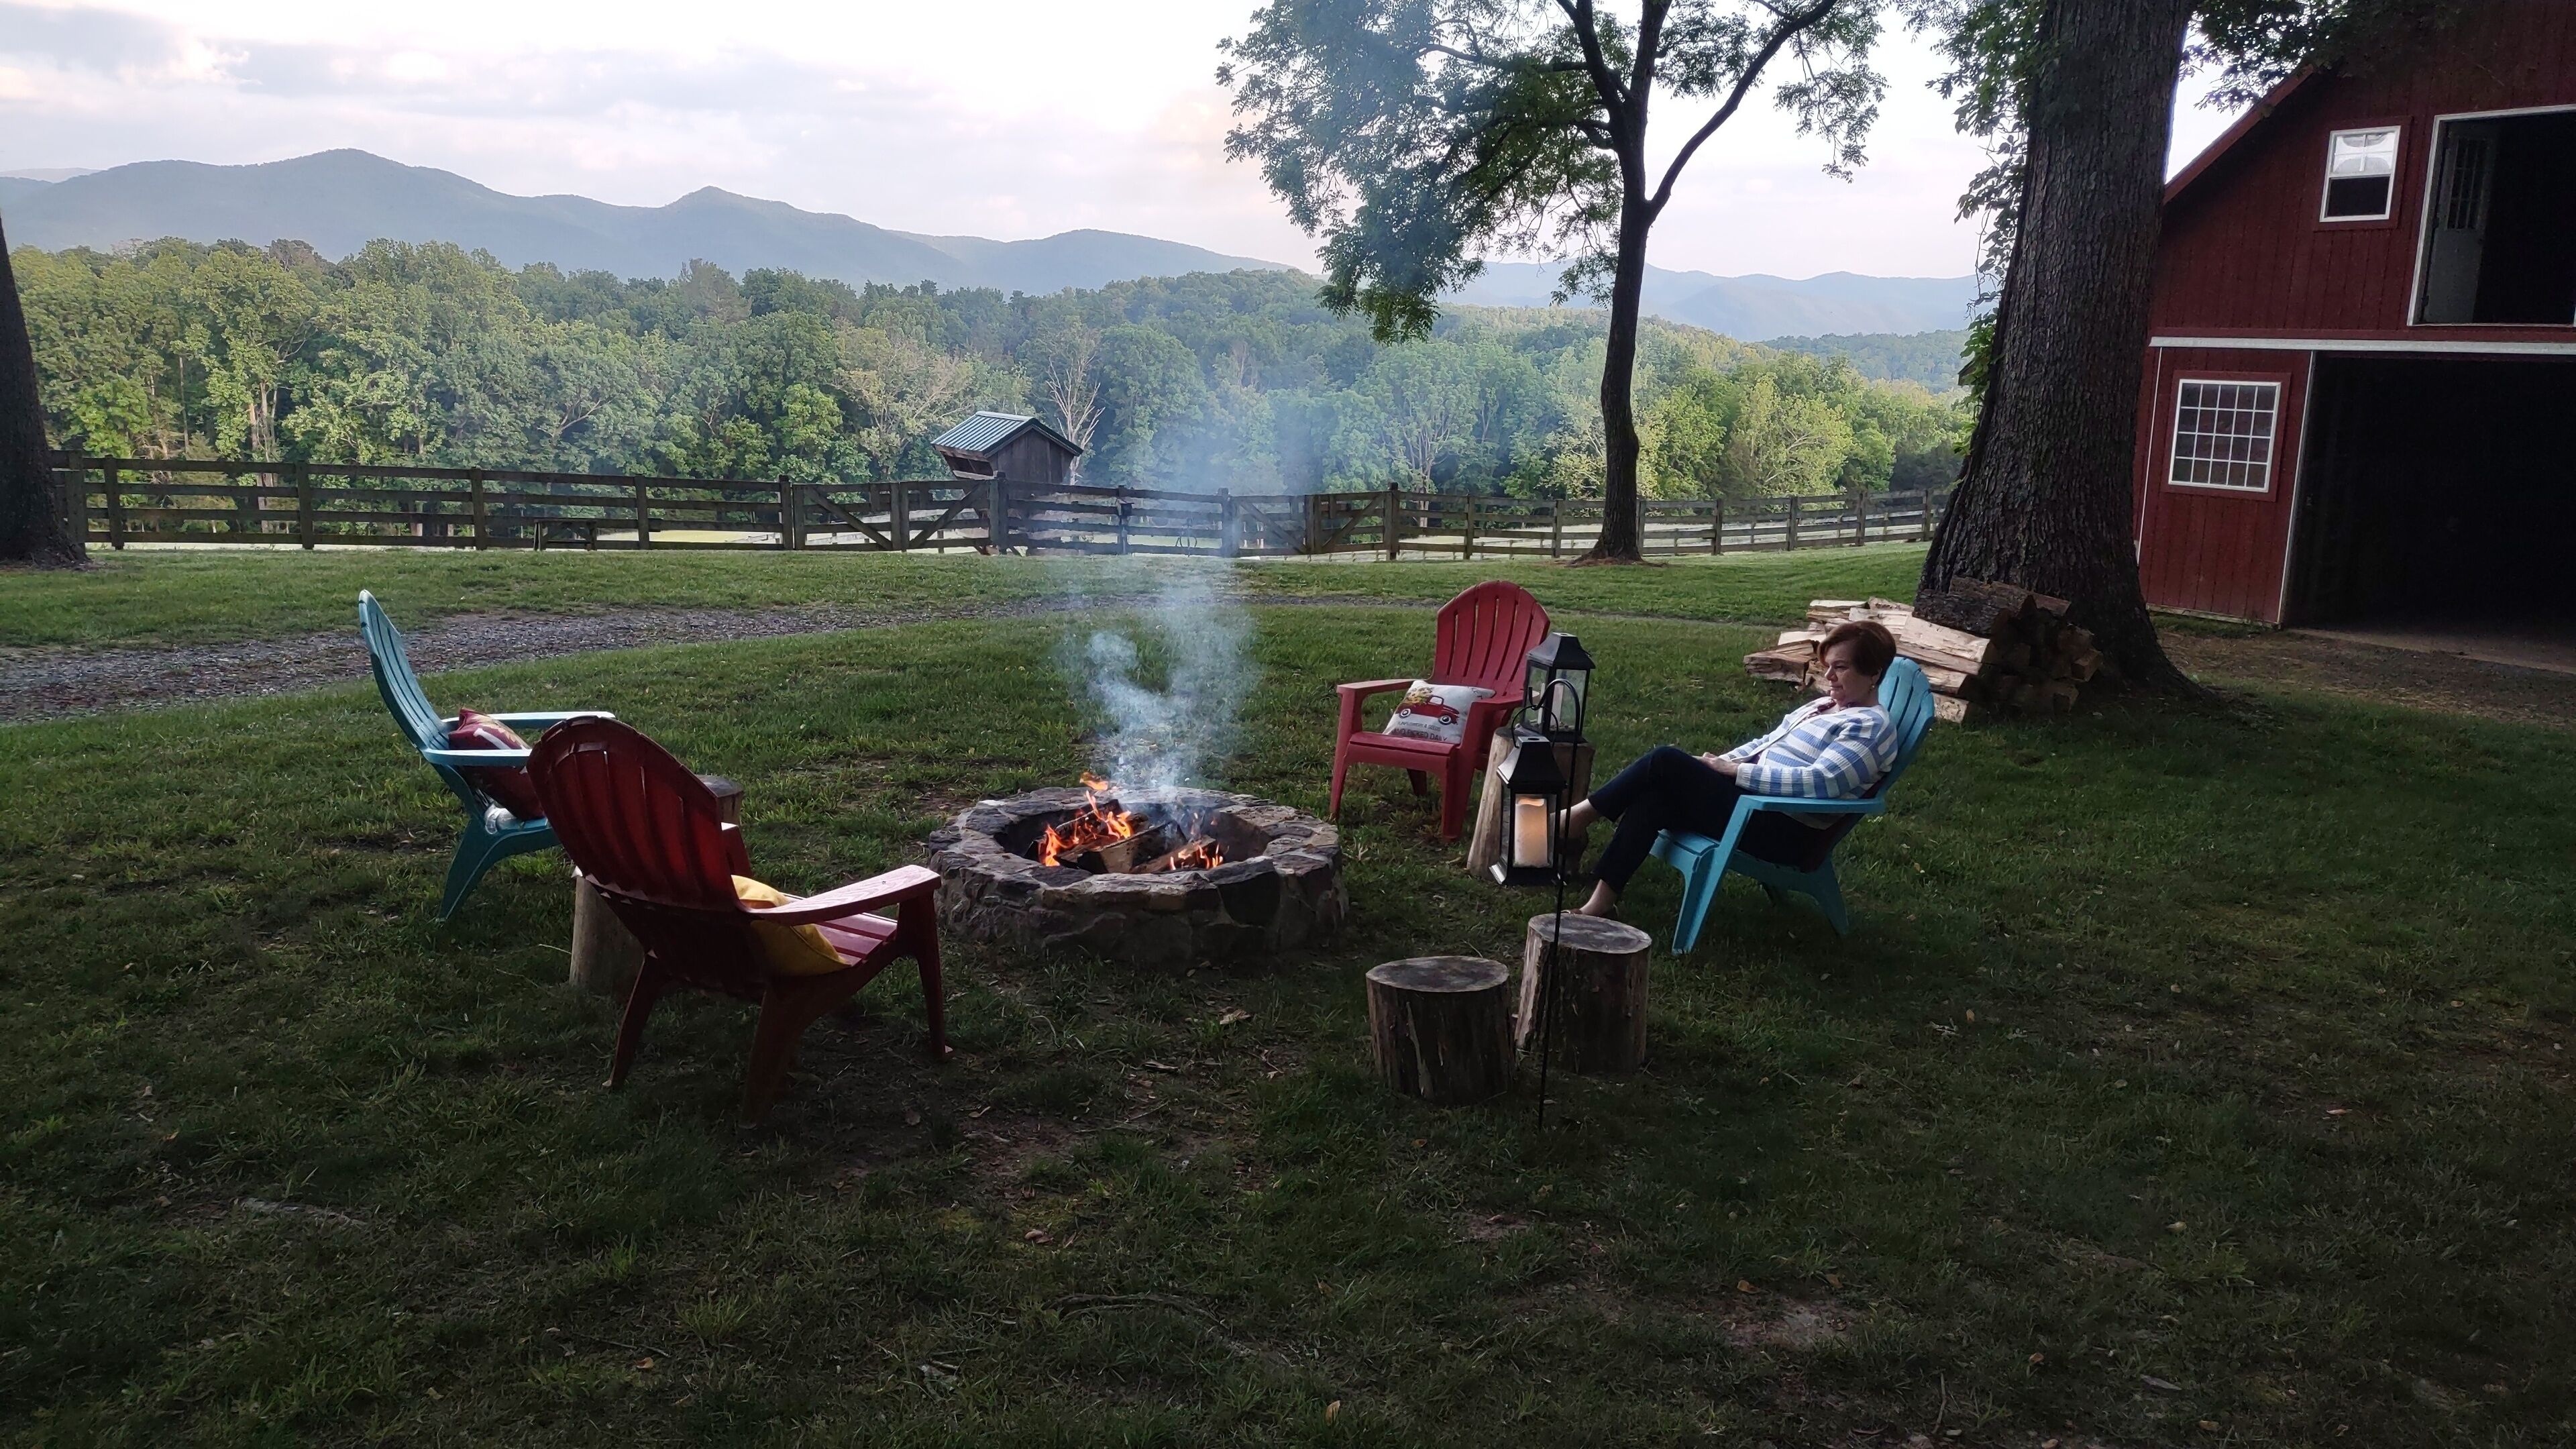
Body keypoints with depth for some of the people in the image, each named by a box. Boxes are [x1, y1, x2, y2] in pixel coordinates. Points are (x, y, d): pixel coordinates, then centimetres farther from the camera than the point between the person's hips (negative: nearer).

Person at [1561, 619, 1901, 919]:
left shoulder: (1872, 726, -8)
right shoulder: (1821, 707, 21)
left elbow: (1820, 782, -21)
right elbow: (1766, 744, 27)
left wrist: (1735, 770, -17)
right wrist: (1719, 763, 7)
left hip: (1783, 833, -9)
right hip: (1755, 797, 9)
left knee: (1666, 761, -17)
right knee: (1655, 797, -16)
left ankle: (1578, 817, -4)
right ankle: (1601, 900, -20)